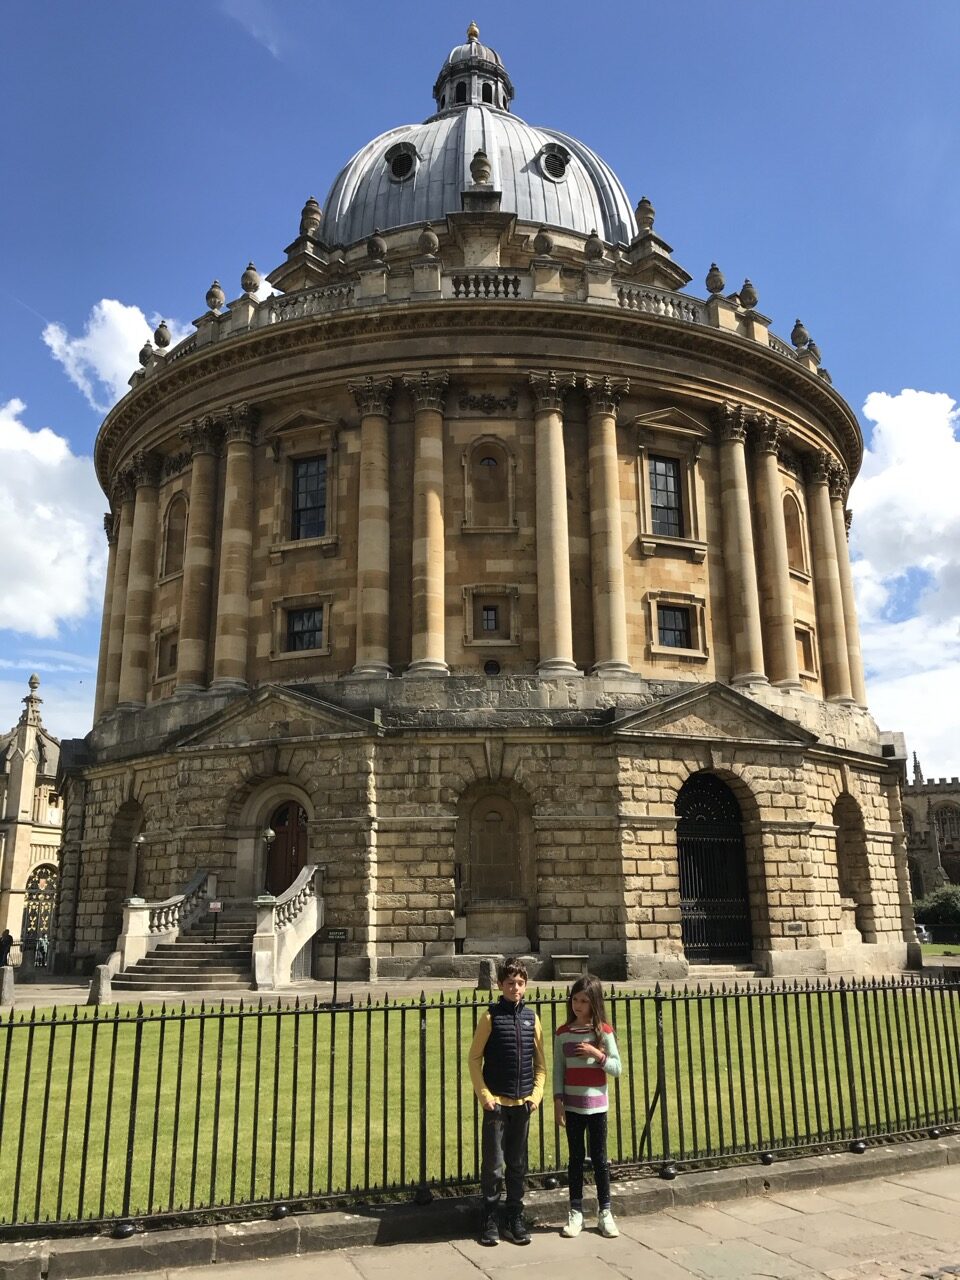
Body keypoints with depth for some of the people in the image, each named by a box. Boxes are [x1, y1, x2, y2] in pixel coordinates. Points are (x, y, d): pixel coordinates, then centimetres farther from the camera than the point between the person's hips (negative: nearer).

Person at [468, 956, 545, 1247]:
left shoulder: (531, 1017, 4)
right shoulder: (491, 1017, -6)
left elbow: (540, 1062, 11)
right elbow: (474, 1058, -3)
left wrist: (537, 1093, 1)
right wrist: (484, 1095, -9)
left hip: (523, 1103, 3)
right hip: (496, 1102, -3)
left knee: (518, 1165, 12)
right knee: (493, 1165, 1)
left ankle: (515, 1218, 23)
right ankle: (490, 1220, 15)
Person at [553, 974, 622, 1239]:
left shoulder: (604, 1031, -5)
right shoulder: (563, 1033, -1)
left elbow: (616, 1069, -4)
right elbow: (558, 1070, 1)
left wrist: (596, 1054, -19)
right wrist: (558, 1101, -6)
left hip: (597, 1105, -1)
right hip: (572, 1105, 1)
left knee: (599, 1159, 7)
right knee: (576, 1159, 9)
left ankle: (605, 1213, 19)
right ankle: (575, 1213, 18)